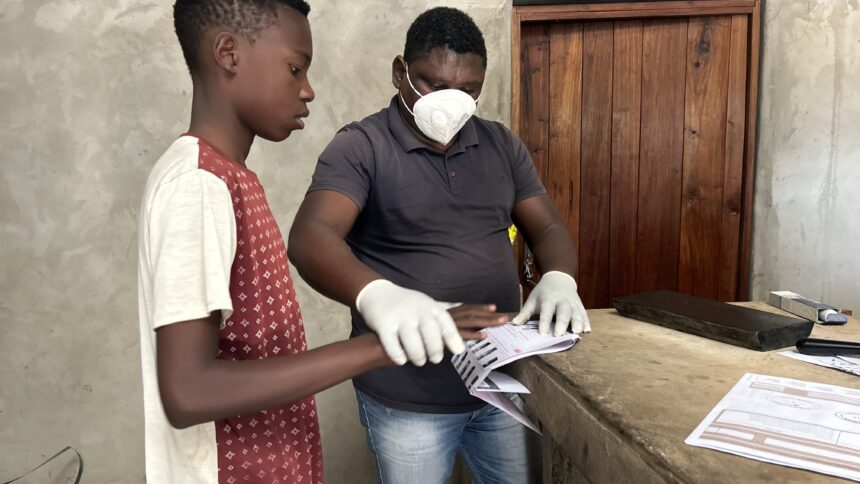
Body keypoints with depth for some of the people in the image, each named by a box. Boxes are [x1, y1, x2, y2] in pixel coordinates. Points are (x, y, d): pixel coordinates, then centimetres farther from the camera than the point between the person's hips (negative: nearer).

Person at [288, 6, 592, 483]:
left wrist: (558, 279, -17)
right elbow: (311, 238, -25)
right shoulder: (360, 147, -11)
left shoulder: (502, 144, 6)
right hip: (407, 397, -4)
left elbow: (547, 227, 6)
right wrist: (376, 295, -45)